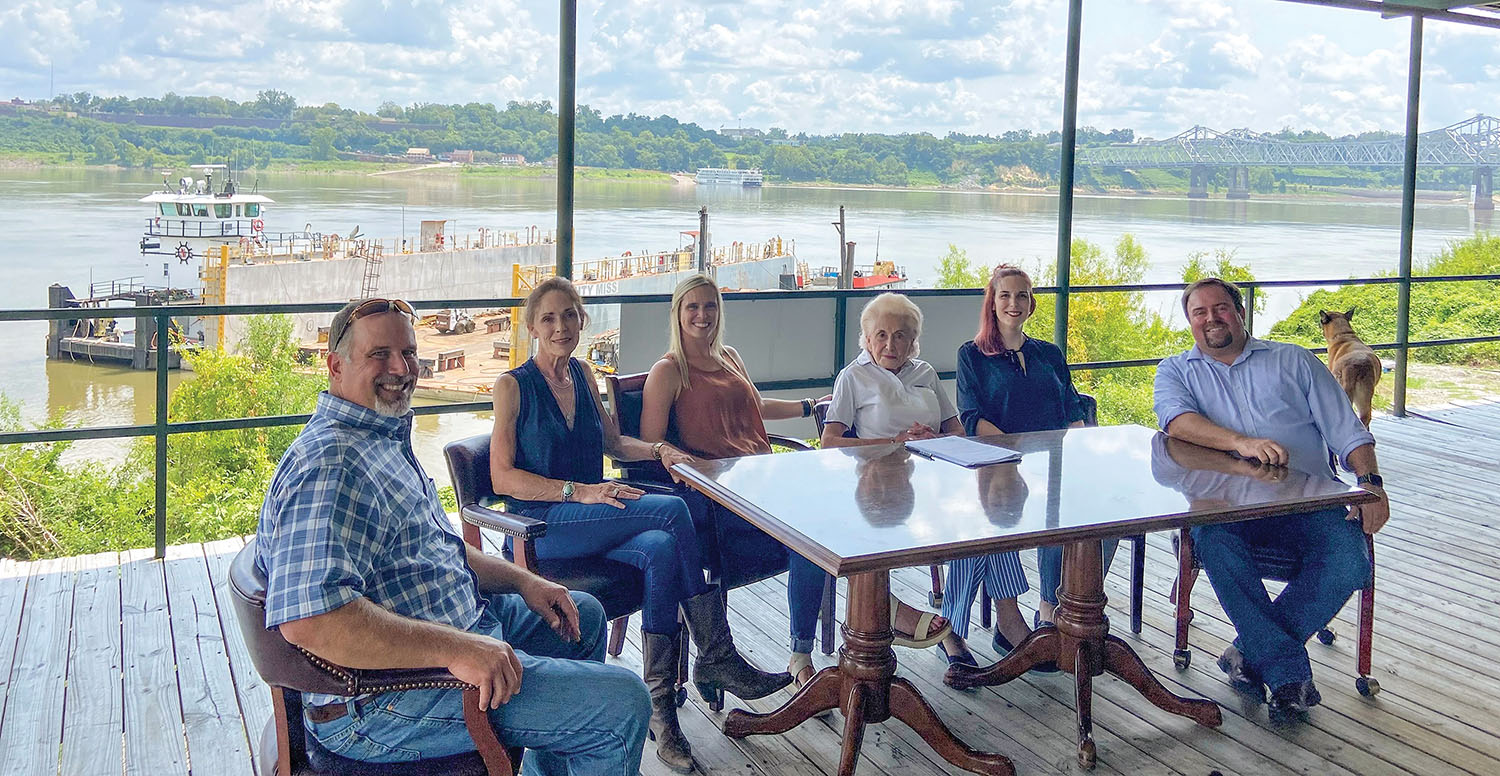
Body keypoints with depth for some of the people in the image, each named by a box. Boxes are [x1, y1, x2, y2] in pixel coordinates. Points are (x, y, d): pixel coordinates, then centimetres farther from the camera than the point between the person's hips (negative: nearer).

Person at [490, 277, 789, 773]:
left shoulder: (583, 375, 16)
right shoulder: (513, 386, -3)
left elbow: (612, 443, 25)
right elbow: (503, 477, -10)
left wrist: (659, 450, 3)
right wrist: (580, 491, -20)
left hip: (592, 517, 6)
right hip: (540, 526, -6)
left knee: (662, 550, -30)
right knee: (672, 510, -28)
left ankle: (661, 707, -27)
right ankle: (717, 659, -22)